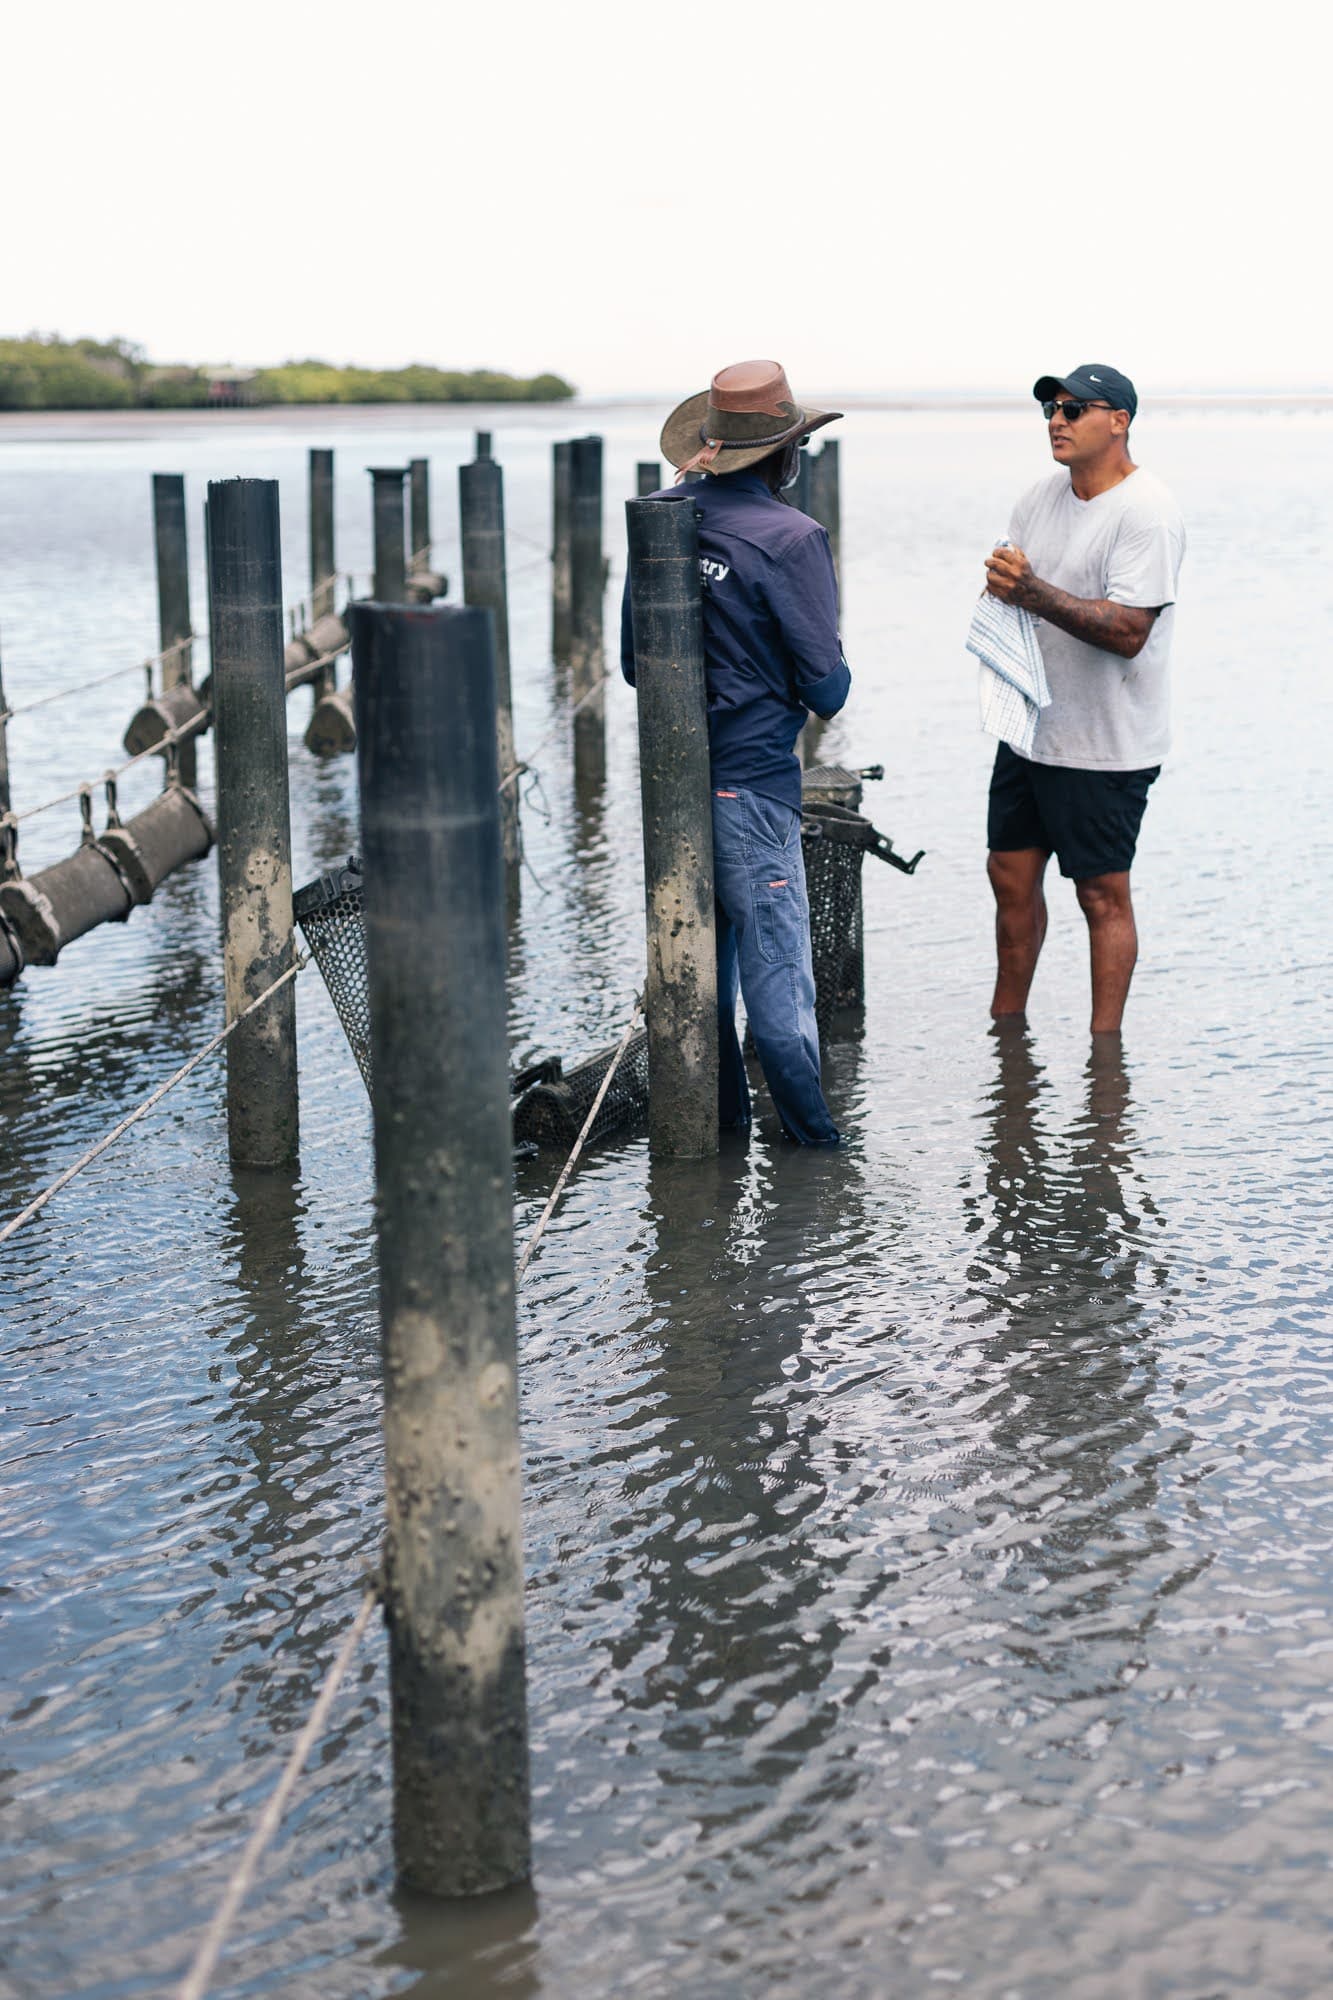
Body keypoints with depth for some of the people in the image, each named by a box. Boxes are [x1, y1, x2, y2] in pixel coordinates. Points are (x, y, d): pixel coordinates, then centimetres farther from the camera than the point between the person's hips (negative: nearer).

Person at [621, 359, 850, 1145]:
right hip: (750, 778, -6)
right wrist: (831, 678, 8)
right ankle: (810, 1132, 4)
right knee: (775, 959, -1)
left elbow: (632, 660, 11)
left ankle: (721, 1116, 26)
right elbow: (828, 687, -14)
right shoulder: (790, 538, -16)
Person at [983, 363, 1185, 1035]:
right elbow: (1013, 591, 18)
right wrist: (1000, 586, -7)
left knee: (1103, 895, -1)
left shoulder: (1147, 514, -16)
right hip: (1030, 728, 8)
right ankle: (1006, 1024, 27)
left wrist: (1033, 592, -30)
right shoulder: (1042, 496, 9)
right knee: (1011, 875, 13)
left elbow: (1130, 632, -24)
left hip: (1105, 746, -8)